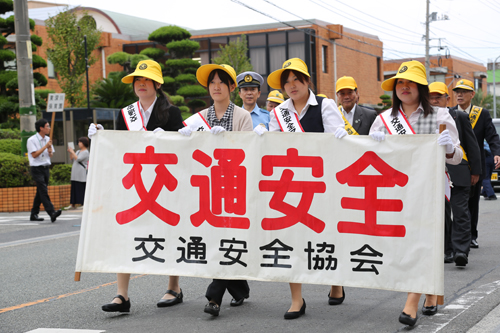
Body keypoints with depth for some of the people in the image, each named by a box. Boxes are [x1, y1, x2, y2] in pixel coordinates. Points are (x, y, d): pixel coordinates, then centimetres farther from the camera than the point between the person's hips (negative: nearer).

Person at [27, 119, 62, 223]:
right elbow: (34, 154, -14)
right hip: (37, 168, -7)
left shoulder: (48, 139, 12)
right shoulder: (32, 140, -8)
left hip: (46, 168, 7)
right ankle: (52, 212, -27)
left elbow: (51, 155, 17)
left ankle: (34, 214, 18)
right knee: (43, 191, -17)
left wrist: (50, 149, -6)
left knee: (40, 192, 10)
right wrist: (45, 146, -15)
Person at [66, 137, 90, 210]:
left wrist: (72, 152, -10)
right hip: (75, 174, 8)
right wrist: (70, 152, 4)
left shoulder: (86, 152, -7)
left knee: (82, 189, -9)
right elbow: (72, 158, 19)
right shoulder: (78, 151, 19)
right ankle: (73, 205, 10)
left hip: (81, 174, -8)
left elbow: (78, 159, -17)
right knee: (74, 189, 7)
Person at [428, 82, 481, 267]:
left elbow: (472, 146, 5)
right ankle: (447, 251, 17)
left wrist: (475, 172, 2)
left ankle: (461, 251, -11)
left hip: (458, 173, -3)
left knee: (460, 211, -10)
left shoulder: (460, 117, 4)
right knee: (441, 213, 7)